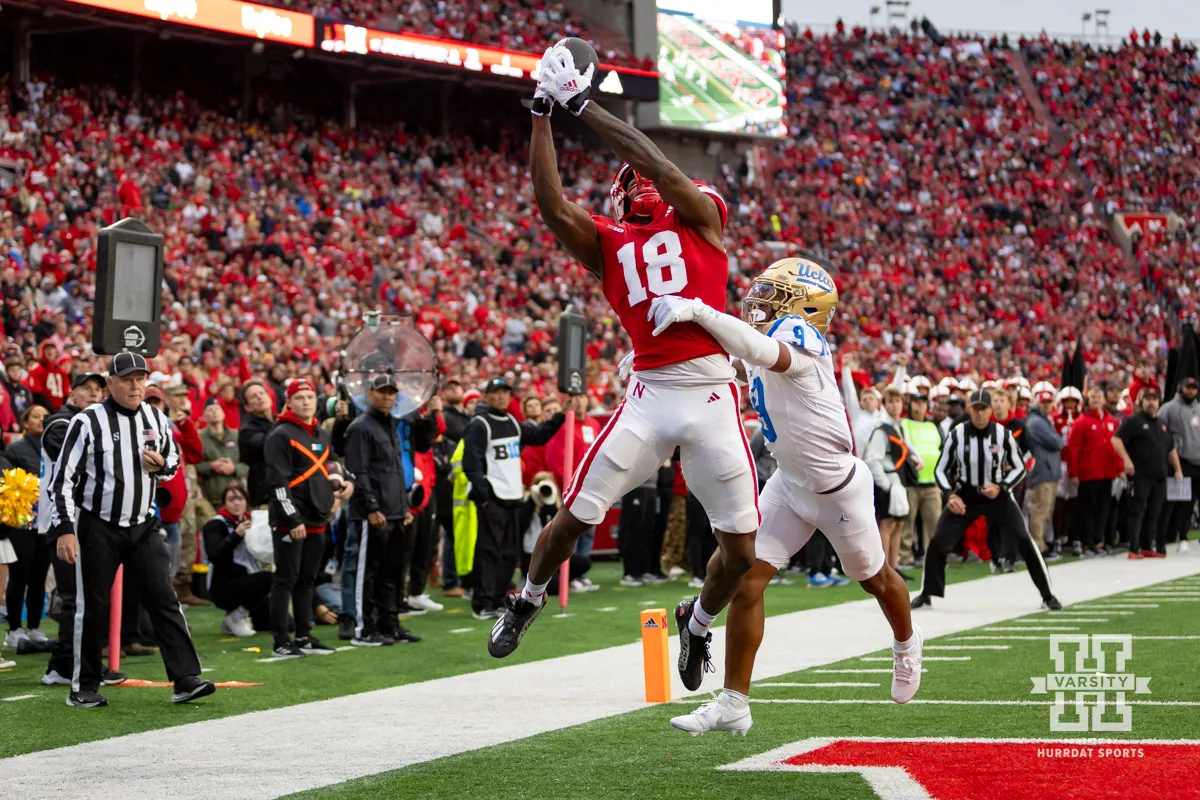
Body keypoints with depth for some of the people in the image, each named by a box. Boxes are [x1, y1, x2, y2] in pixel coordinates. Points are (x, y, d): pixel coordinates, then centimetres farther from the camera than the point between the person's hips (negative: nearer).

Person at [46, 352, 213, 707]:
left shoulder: (156, 419, 4)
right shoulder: (88, 421, -11)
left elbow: (173, 459, 20)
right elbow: (63, 478, -11)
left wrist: (161, 465, -5)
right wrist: (64, 530, -18)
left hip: (143, 526, 4)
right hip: (98, 527, -4)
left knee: (163, 598, -3)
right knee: (93, 607, 2)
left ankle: (185, 679, -5)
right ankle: (83, 688, 12)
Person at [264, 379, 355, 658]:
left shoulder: (323, 436, 16)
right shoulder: (281, 435, -10)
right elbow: (277, 481, -16)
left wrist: (344, 482, 6)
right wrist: (292, 519, -21)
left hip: (316, 520, 8)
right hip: (288, 520, -8)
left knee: (307, 580, 13)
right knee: (286, 579, -6)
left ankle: (304, 637, 20)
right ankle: (281, 642, -5)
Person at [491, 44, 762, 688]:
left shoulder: (701, 218, 9)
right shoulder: (608, 244, 14)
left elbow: (651, 159, -5)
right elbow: (551, 203, -2)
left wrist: (582, 105, -4)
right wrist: (543, 115, -4)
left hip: (713, 396, -1)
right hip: (650, 391, 1)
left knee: (742, 549, 0)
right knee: (576, 515, -2)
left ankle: (698, 622, 30)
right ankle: (528, 599, 26)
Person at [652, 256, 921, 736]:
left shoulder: (798, 336, -31)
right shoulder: (767, 336, -6)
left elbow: (763, 352, -53)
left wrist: (697, 311, -63)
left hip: (839, 487, -7)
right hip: (790, 483, 7)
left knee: (875, 579, 20)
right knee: (747, 579, -8)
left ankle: (906, 644, 53)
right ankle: (734, 703, -6)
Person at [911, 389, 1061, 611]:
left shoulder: (1003, 434, -11)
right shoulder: (957, 435, -10)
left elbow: (1019, 468, -1)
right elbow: (941, 469, 0)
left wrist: (1001, 487, -17)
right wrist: (951, 494, -16)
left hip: (997, 495, -1)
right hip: (964, 496, 1)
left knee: (1024, 541, -12)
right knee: (938, 543, -8)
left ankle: (1047, 595, 0)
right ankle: (926, 594, 10)